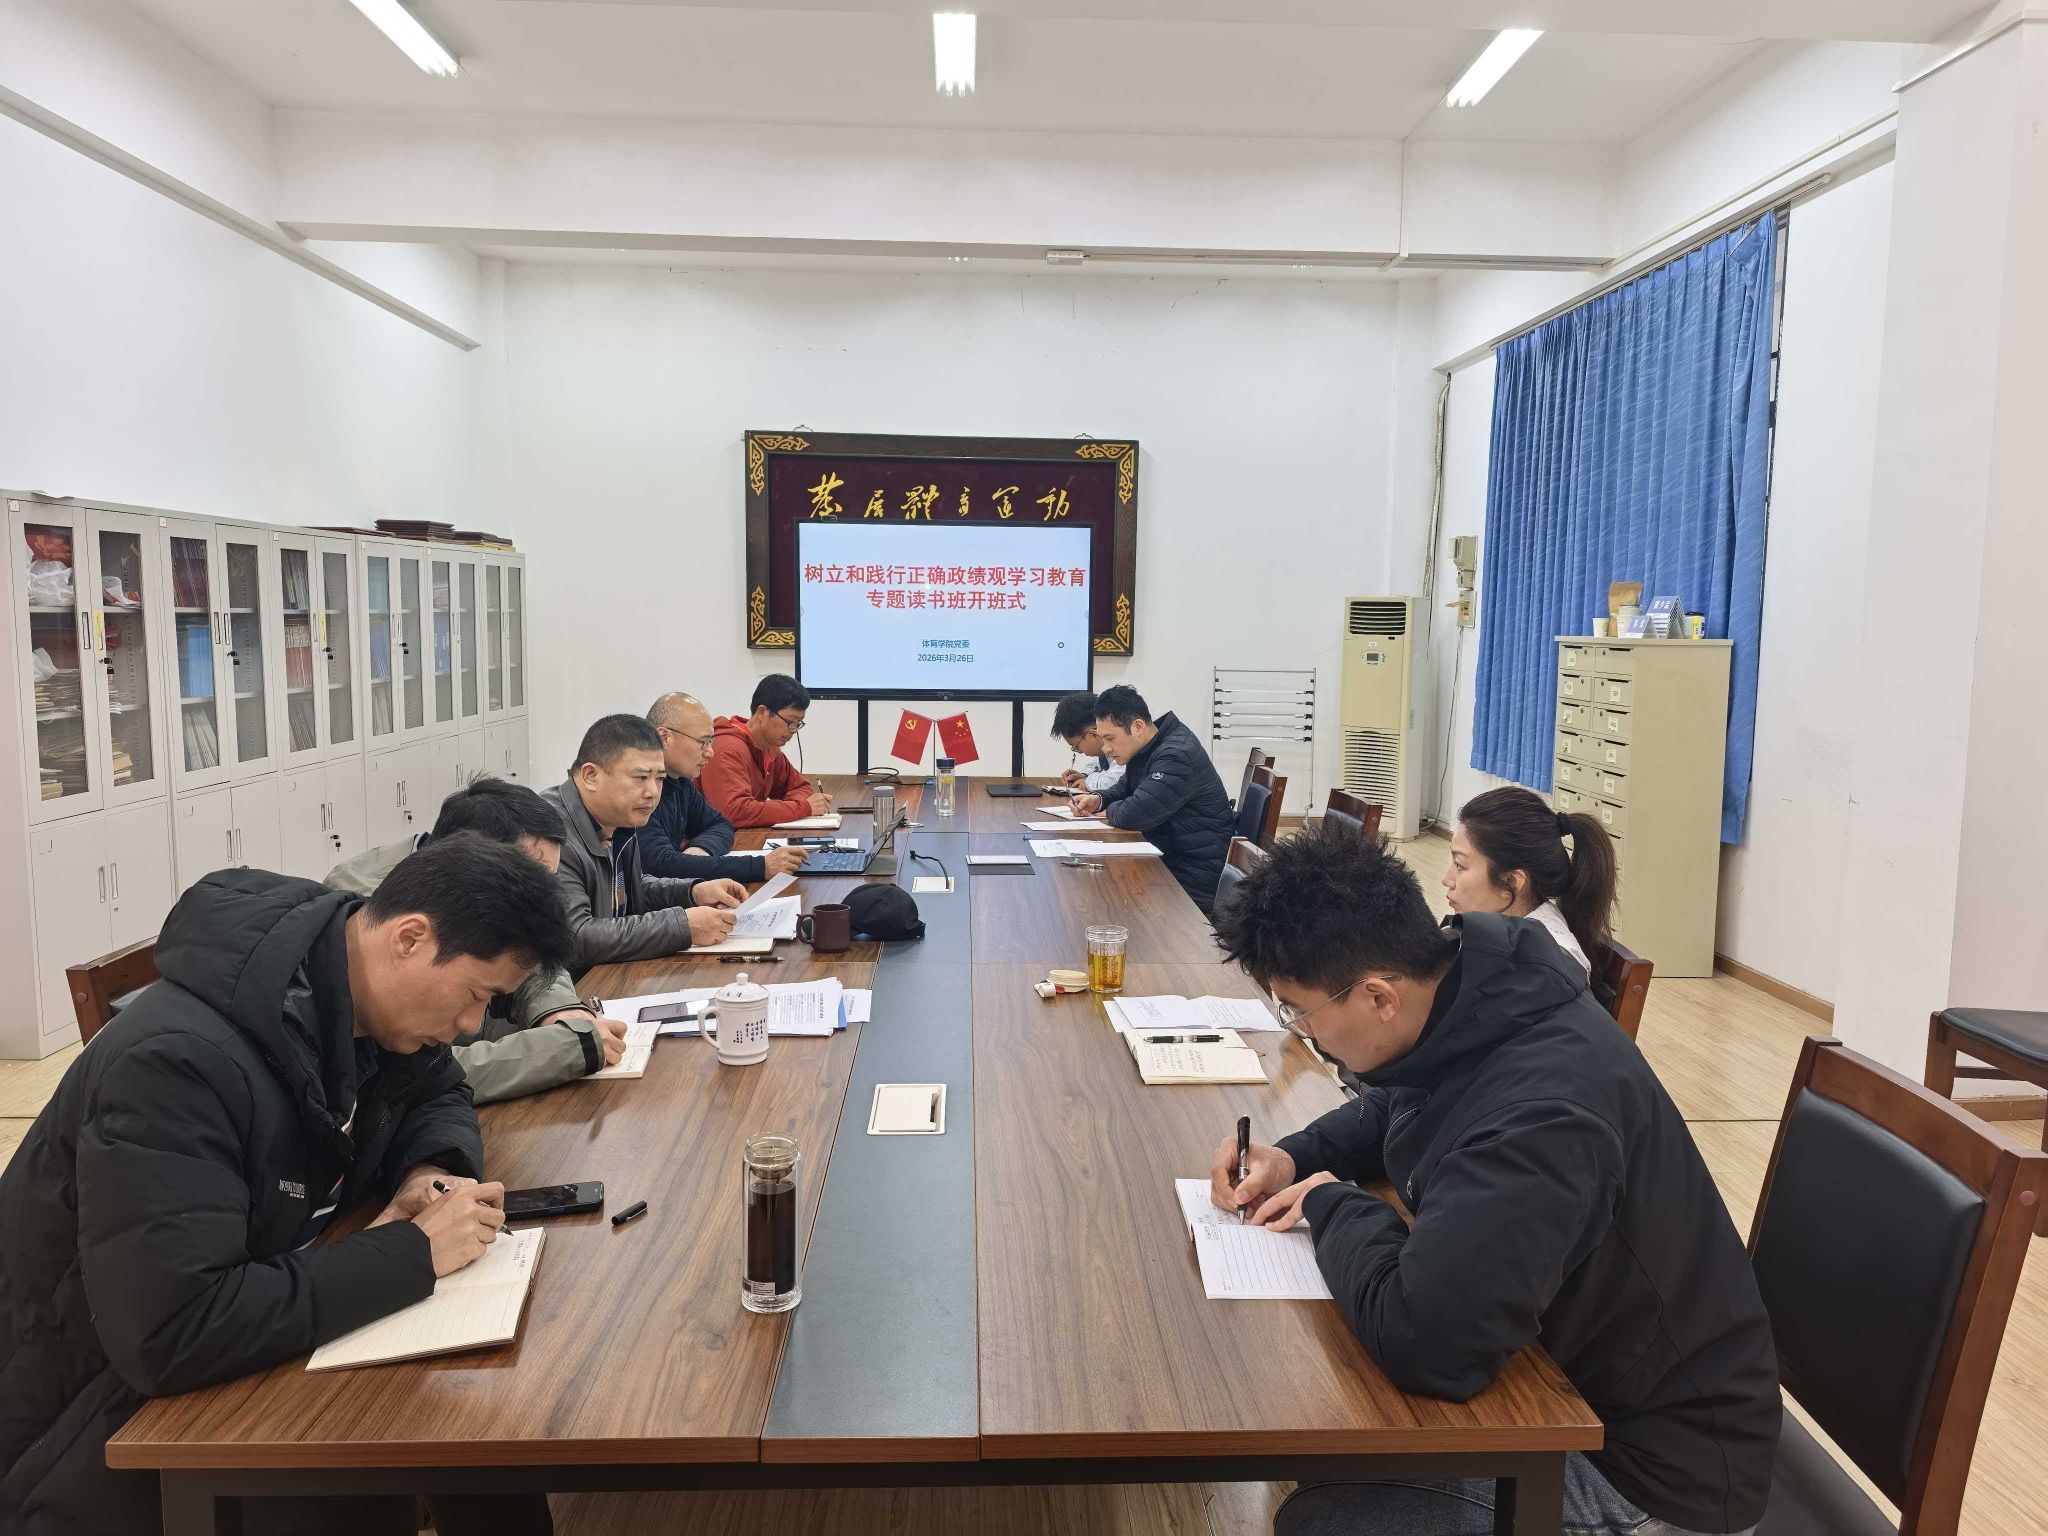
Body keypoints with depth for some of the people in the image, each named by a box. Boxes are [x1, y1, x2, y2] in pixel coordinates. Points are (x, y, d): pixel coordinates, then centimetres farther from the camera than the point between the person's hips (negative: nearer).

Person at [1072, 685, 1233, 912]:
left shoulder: (1177, 757, -24)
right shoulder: (1147, 748, 7)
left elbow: (1135, 815, -29)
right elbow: (1125, 788, 23)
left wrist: (1110, 812, -7)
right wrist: (1099, 800, 2)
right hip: (1167, 855, 9)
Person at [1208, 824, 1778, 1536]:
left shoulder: (1540, 1109, -35)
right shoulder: (1462, 1005, -7)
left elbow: (1423, 1339, -41)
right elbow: (1391, 1112, 16)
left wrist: (1332, 1204, -22)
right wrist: (1294, 1156, -2)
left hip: (1653, 1456, -8)